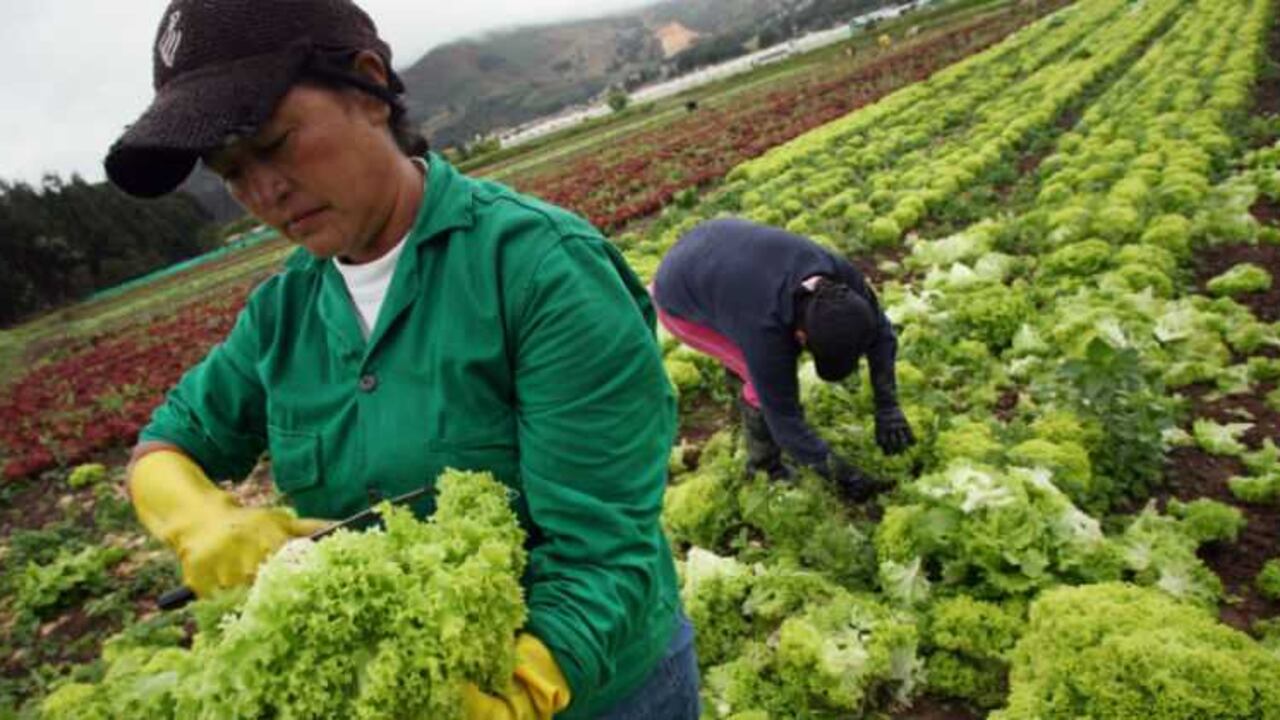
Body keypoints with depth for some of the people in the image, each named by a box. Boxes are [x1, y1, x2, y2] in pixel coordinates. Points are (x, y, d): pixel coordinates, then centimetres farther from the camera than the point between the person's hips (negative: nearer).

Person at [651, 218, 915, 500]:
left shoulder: (840, 275, -24)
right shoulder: (764, 327, -39)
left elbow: (880, 332, -10)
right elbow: (783, 417, -30)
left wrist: (888, 407, -17)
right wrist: (839, 472, -24)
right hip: (683, 301, -6)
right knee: (771, 382, -13)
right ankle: (764, 466, 9)